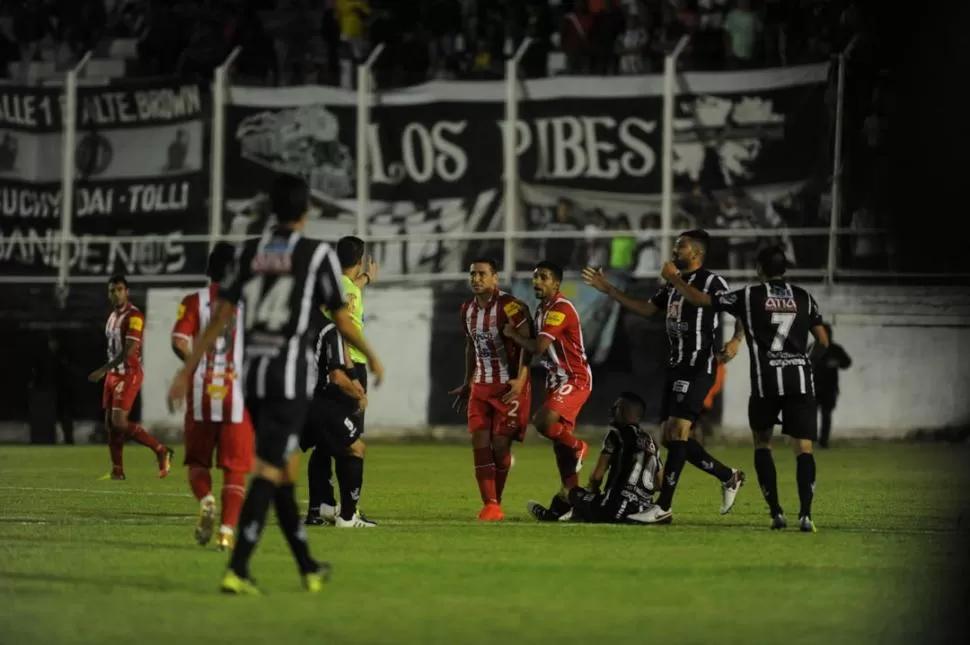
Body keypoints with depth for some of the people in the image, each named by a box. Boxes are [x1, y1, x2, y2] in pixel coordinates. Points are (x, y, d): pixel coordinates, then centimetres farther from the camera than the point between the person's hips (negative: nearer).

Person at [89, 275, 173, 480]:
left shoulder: (134, 316, -14)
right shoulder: (113, 316, 13)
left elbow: (128, 351, -20)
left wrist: (102, 370, -21)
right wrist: (107, 372, 14)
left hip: (129, 374, -9)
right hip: (113, 374, 9)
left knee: (120, 422, -15)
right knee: (110, 423, 5)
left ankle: (161, 451, -4)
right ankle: (117, 471, 10)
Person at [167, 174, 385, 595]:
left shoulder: (248, 253, 8)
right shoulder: (318, 255, -4)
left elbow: (219, 318, 5)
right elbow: (342, 321, 0)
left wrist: (186, 372, 8)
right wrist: (372, 358, 18)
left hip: (253, 372, 5)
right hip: (292, 373, -5)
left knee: (285, 468, 17)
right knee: (268, 473, -9)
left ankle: (308, 567, 26)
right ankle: (237, 570, -19)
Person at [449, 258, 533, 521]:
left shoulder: (511, 307, -15)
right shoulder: (467, 309, 9)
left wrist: (521, 380, -28)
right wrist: (467, 384, 23)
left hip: (509, 387, -6)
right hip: (481, 385, 6)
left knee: (500, 443, -4)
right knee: (479, 442, -4)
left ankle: (496, 503, 10)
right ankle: (489, 504, -4)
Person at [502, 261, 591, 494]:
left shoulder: (561, 309, -19)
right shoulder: (541, 310, 12)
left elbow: (538, 347, -26)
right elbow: (538, 347, 19)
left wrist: (514, 334, -10)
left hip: (575, 379, -9)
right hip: (556, 379, 9)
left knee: (543, 422, -26)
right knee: (560, 442, 6)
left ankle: (578, 446, 1)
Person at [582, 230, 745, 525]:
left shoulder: (712, 282, -8)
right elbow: (647, 309, 26)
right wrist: (608, 290, 22)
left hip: (698, 366, -9)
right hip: (676, 365, 9)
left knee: (678, 430, -14)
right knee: (671, 435, 7)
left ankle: (664, 506, -14)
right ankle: (729, 477, 21)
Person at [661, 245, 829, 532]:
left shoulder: (749, 296, 2)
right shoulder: (803, 298, 10)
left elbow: (700, 299, 6)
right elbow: (823, 341, 12)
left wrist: (674, 279, 22)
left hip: (766, 381, -1)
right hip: (800, 379, 1)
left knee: (762, 443, 17)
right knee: (803, 446, -3)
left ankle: (776, 512, 7)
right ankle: (805, 513, -20)